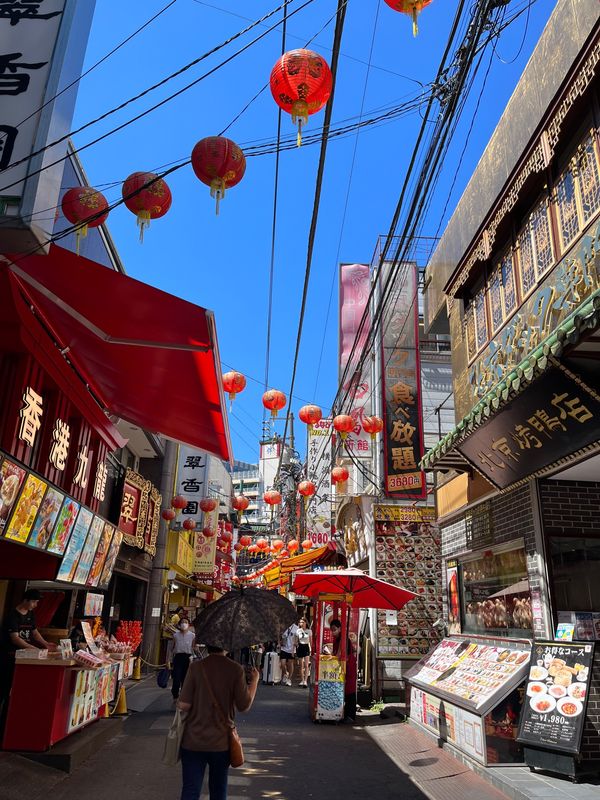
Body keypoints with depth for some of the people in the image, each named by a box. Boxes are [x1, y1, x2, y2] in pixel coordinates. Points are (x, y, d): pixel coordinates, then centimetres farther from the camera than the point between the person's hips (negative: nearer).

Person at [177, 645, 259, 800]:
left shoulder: (196, 667, -14)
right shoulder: (236, 670, -13)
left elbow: (184, 705, -15)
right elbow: (244, 705, -6)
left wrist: (178, 703, 7)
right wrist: (254, 681, 6)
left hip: (194, 741, -1)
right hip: (221, 742, 1)